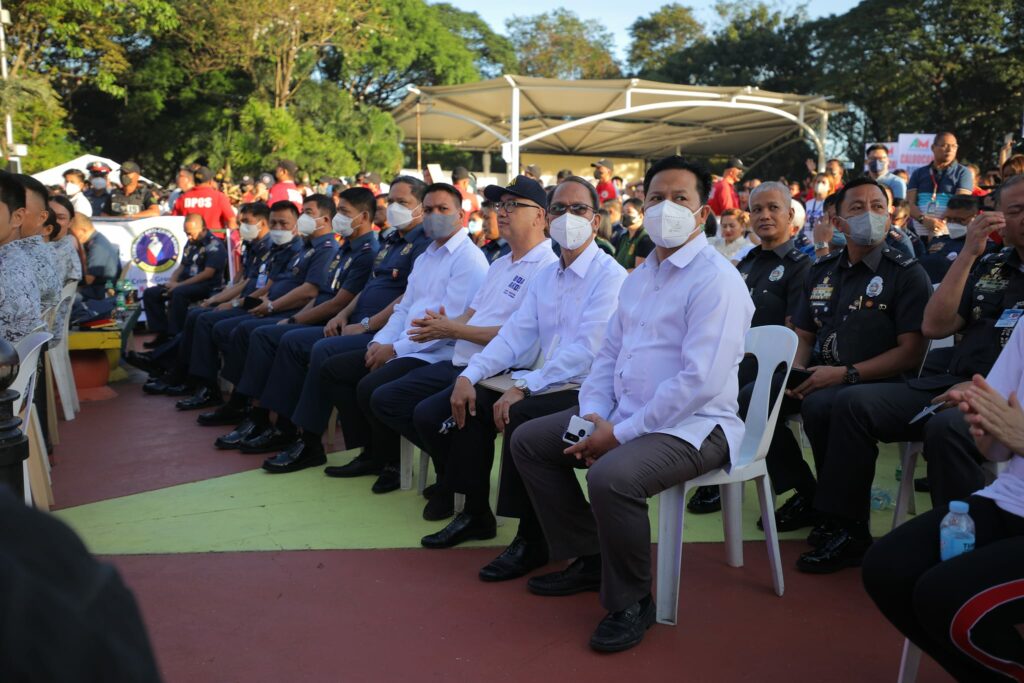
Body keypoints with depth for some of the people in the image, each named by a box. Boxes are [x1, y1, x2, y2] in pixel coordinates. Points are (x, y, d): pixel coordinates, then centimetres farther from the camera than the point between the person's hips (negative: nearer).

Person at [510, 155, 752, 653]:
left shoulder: (716, 280, -14)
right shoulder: (639, 277, 14)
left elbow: (700, 382, -24)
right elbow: (609, 354, 16)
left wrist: (620, 434, -21)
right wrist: (593, 414, -3)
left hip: (691, 426, -9)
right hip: (623, 415, 9)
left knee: (612, 476, -34)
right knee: (529, 441, 7)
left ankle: (631, 603, -8)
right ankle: (588, 559, 17)